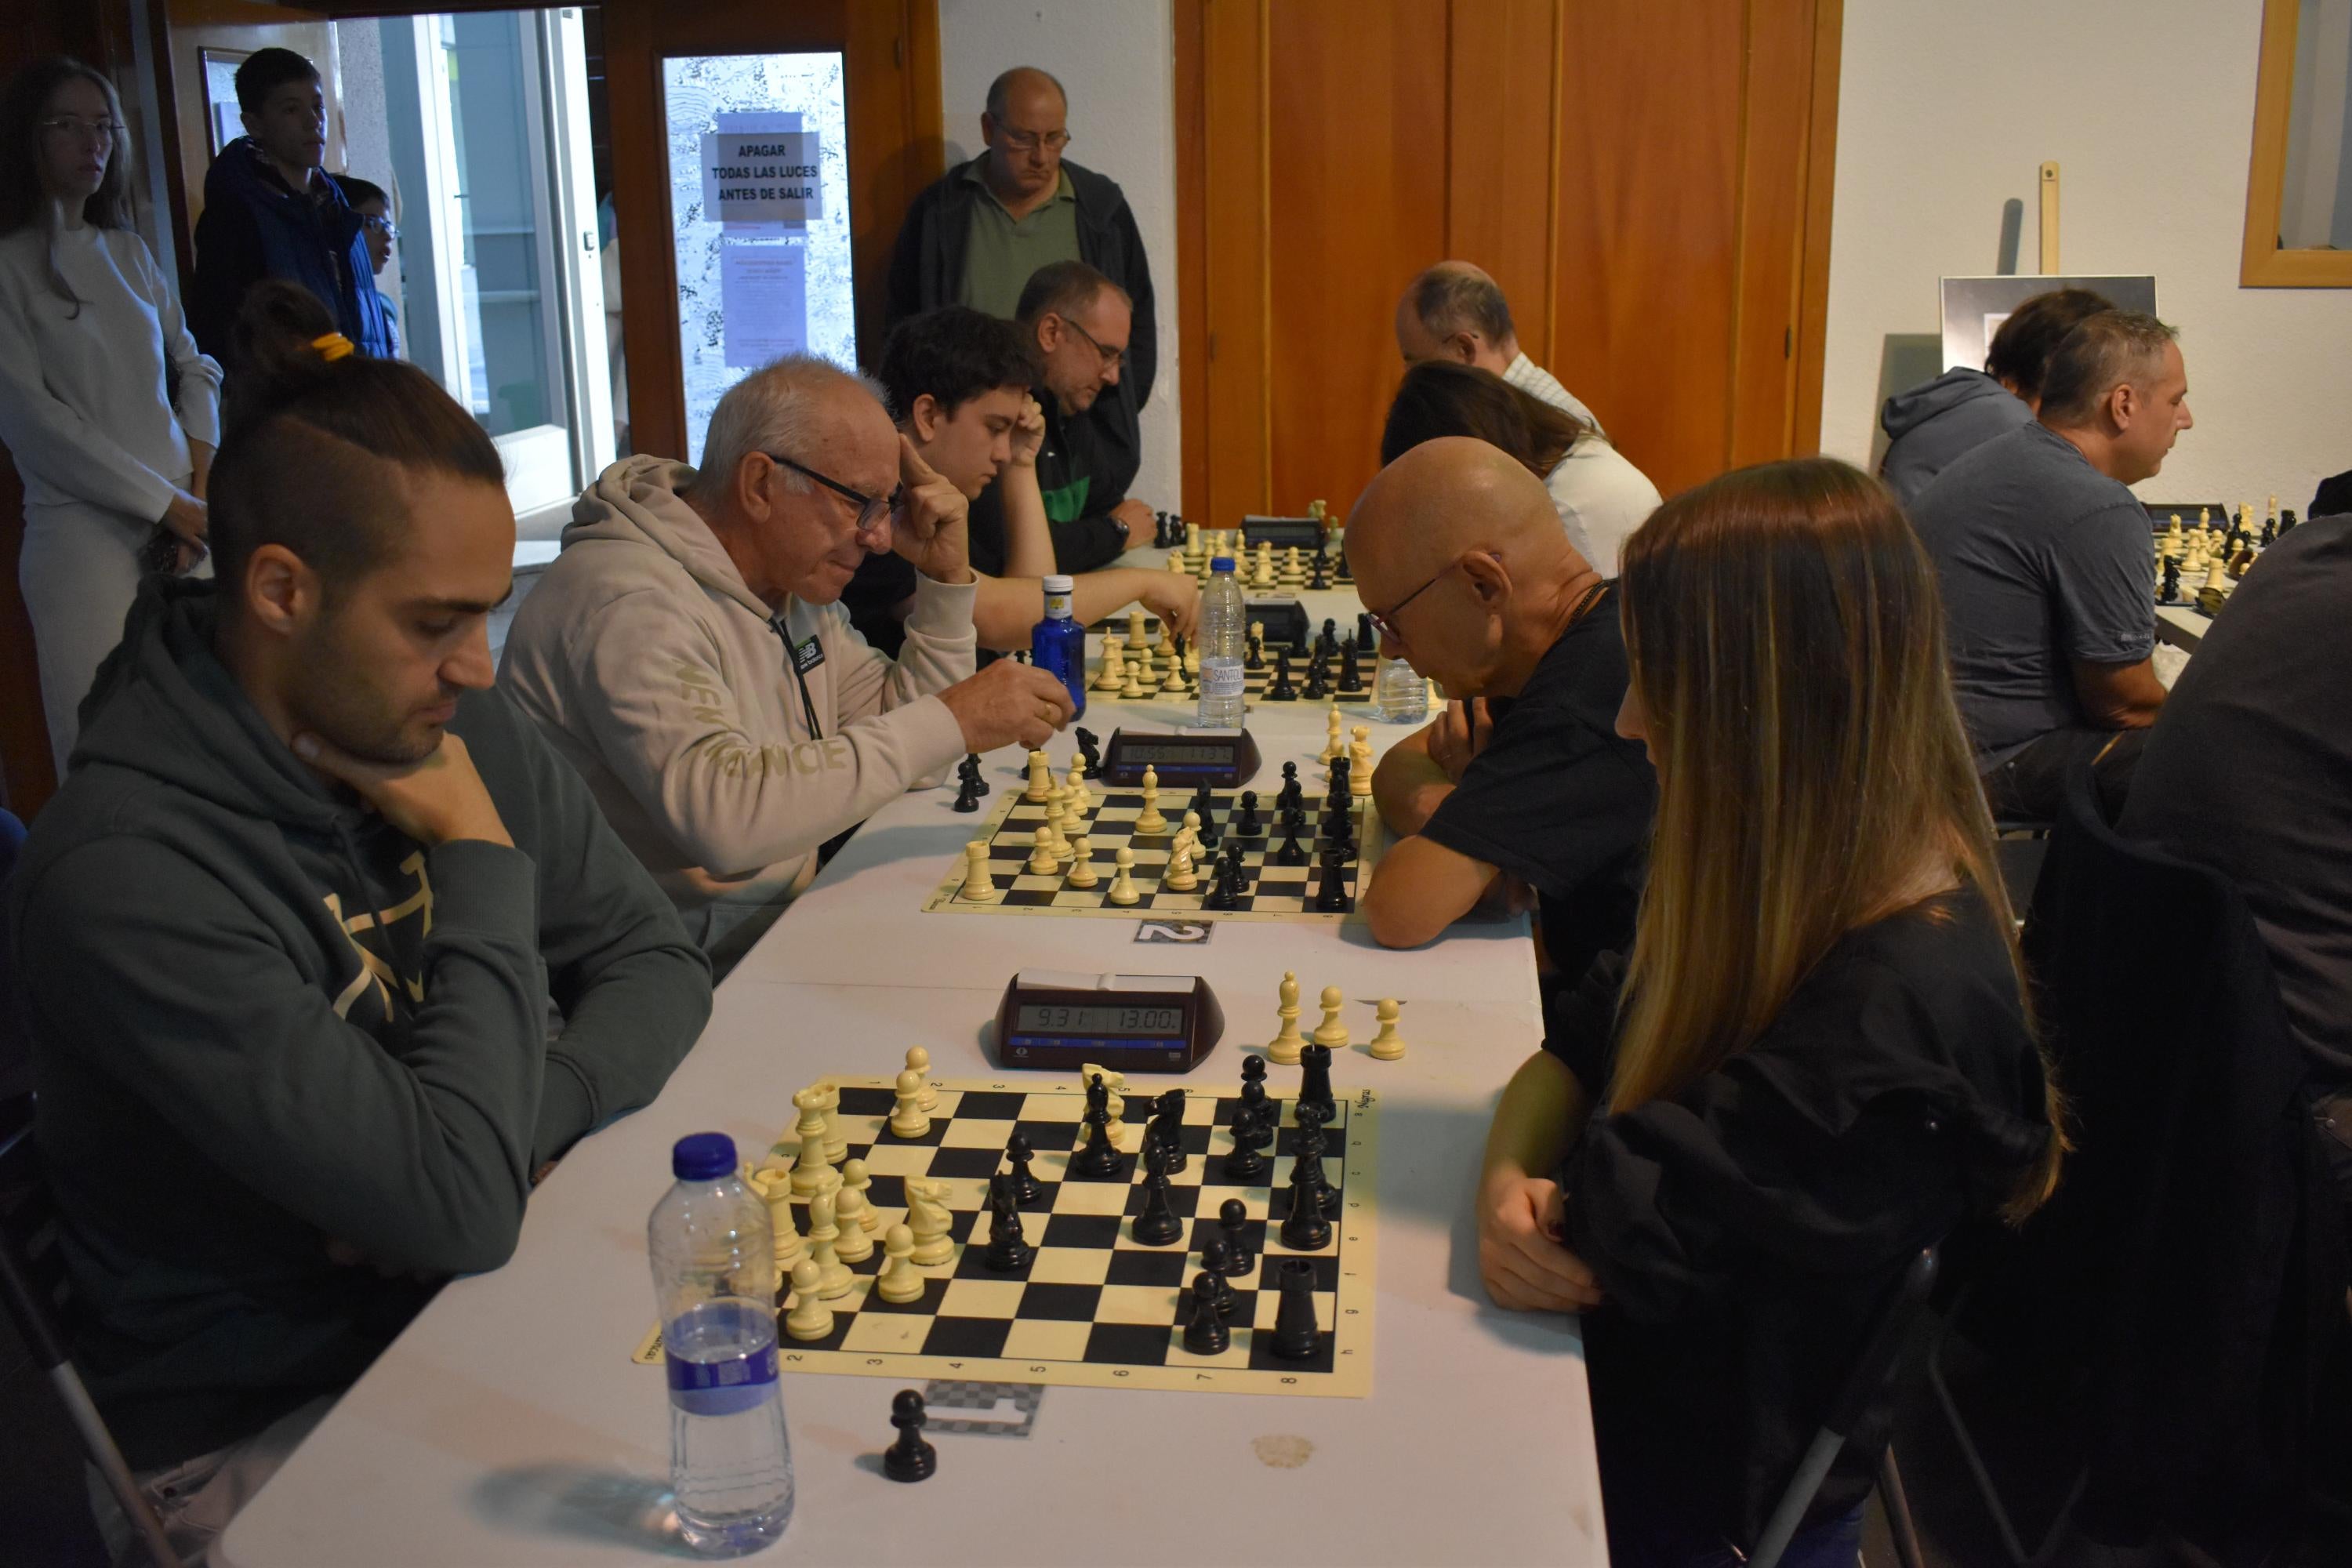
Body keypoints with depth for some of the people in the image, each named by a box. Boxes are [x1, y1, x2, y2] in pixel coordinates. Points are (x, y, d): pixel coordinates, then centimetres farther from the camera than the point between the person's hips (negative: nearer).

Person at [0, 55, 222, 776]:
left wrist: (202, 476, 1)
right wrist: (165, 503, -8)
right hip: (87, 532, -5)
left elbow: (194, 366, 18)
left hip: (184, 518, 5)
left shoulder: (130, 253, 15)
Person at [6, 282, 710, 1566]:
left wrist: (518, 1127, -16)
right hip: (261, 1431, -6)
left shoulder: (457, 725, -3)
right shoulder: (121, 875, -25)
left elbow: (656, 966, 4)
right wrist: (483, 867, -17)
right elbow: (463, 1209, -28)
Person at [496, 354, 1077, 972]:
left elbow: (902, 728, 14)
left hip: (778, 932, 9)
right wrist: (950, 721, -29)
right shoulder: (629, 602, -21)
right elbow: (722, 813, -34)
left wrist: (945, 575, 2)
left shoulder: (792, 581, 10)